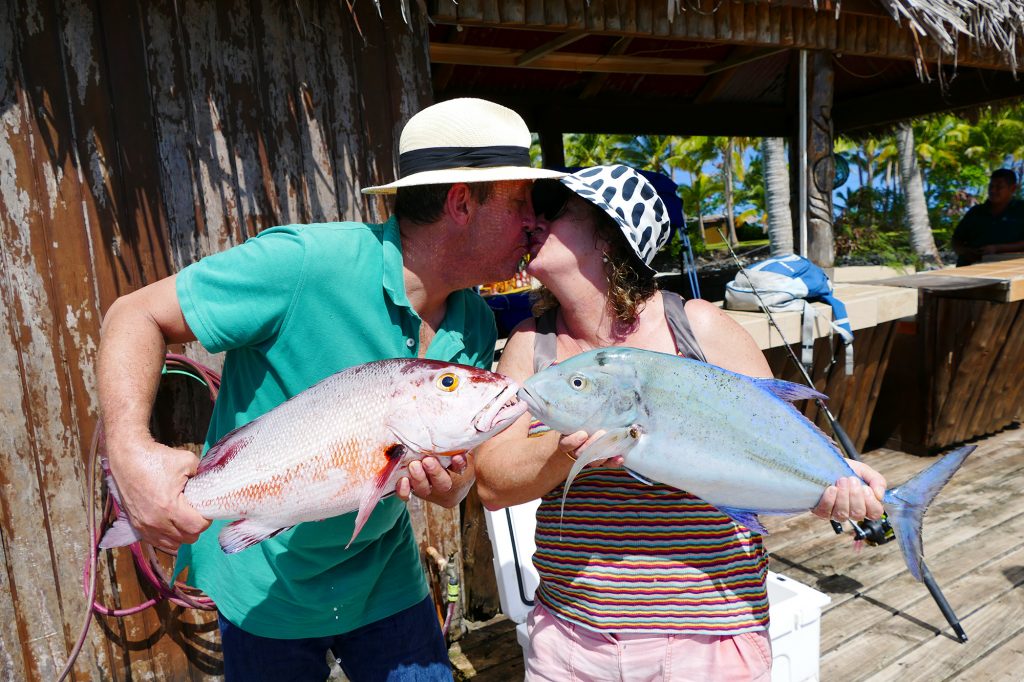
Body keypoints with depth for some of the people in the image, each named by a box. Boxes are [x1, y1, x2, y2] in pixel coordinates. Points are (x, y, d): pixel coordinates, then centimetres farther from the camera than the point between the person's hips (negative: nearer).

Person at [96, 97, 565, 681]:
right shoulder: (305, 263, -27)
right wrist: (132, 449, -34)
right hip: (264, 583, -4)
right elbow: (138, 316, -18)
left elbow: (462, 453, 2)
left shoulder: (476, 327, -7)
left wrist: (451, 485, -22)